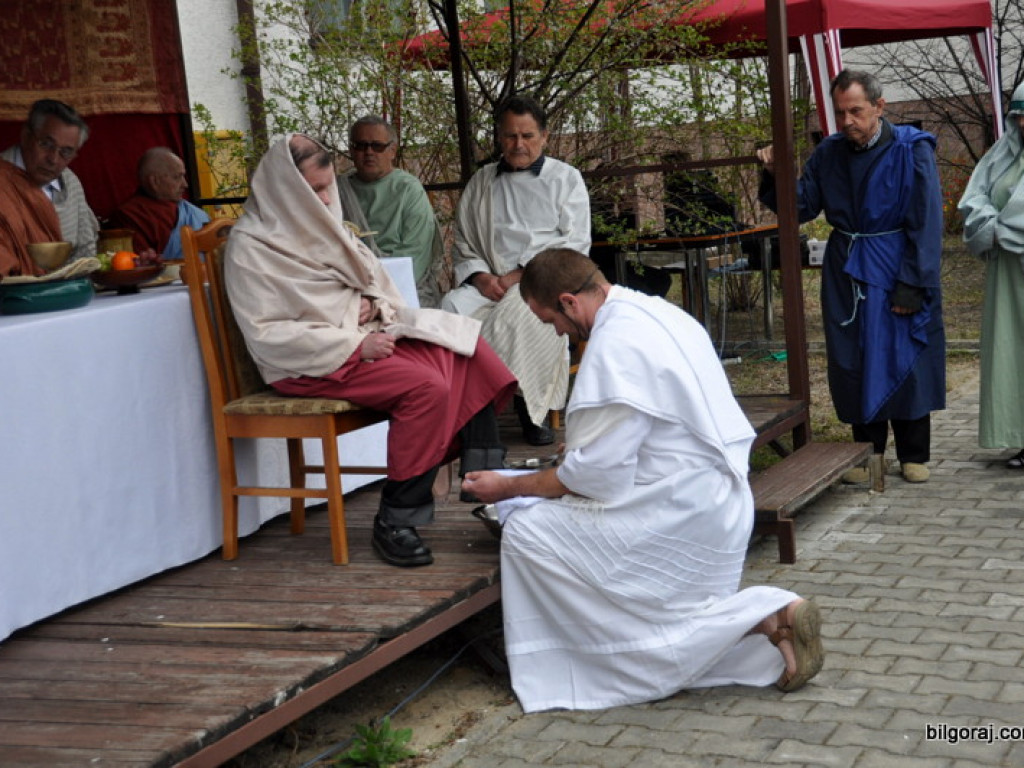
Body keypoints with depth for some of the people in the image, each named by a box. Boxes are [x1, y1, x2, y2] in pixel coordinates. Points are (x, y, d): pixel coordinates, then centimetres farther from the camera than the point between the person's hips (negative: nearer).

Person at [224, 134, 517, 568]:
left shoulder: (324, 225, 15)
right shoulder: (250, 247, -10)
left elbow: (374, 276, 24)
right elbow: (267, 335, -17)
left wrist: (373, 303, -2)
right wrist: (355, 346, -22)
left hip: (363, 335, 8)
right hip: (311, 365, -8)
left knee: (467, 349, -8)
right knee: (427, 385, -28)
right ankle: (394, 522, -20)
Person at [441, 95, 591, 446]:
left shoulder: (566, 178, 14)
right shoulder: (480, 183, 22)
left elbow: (574, 243, 2)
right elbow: (463, 245, 18)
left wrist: (521, 274, -10)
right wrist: (480, 276, -5)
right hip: (491, 283, 3)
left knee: (519, 311, -38)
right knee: (453, 305, -31)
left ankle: (529, 410, -27)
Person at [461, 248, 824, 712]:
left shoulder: (615, 344, -20)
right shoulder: (658, 312, 11)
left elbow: (597, 473, -19)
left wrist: (511, 487, -5)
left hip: (678, 512, -10)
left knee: (528, 532, -9)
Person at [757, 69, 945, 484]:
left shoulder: (912, 150, -10)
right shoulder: (829, 153, 2)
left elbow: (926, 223, -11)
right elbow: (802, 206, 7)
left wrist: (912, 286, -16)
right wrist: (776, 176, -11)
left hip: (897, 274, -4)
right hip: (846, 275, 4)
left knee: (906, 362, 2)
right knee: (854, 365, 7)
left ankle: (914, 455, 16)